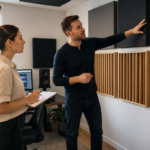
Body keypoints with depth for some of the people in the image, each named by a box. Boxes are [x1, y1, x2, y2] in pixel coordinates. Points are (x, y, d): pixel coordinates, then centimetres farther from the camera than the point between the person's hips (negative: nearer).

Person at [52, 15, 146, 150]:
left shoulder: (90, 43, -2)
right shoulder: (61, 54, -16)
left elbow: (110, 40, 11)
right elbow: (56, 80, -14)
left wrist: (131, 31, 7)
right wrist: (78, 79, -24)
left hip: (92, 98, 4)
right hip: (73, 101, -4)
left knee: (97, 133, 14)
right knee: (72, 134, 12)